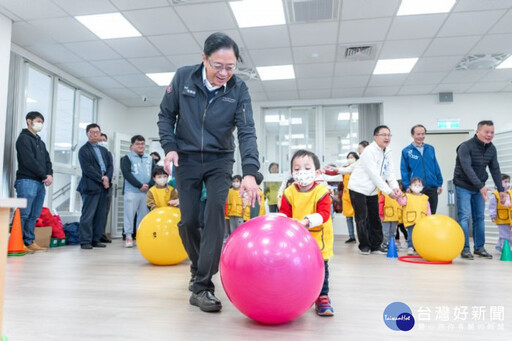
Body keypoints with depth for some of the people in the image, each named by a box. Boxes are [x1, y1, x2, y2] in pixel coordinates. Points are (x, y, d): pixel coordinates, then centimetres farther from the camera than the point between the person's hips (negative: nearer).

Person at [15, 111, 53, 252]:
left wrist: (50, 175, -3)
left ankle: (30, 242, 11)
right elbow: (29, 161, -12)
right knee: (23, 214, -8)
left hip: (40, 182, 8)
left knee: (34, 215, 7)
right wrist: (44, 175, -10)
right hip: (27, 181, -7)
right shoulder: (23, 138, -1)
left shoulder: (40, 142, 23)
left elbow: (47, 160, 17)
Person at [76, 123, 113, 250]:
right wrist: (101, 179, -12)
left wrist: (107, 178, -7)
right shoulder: (83, 150, 2)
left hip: (103, 187, 6)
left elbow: (110, 166, 12)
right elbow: (87, 168, -10)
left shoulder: (104, 150, 21)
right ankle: (85, 241, 0)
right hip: (90, 186, -6)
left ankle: (96, 239, 13)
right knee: (88, 215, -5)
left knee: (101, 215, 6)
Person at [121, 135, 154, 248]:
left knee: (144, 215, 5)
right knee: (130, 214, -3)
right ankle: (128, 236, 3)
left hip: (147, 191, 3)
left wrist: (149, 185, -10)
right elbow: (126, 173, -7)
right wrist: (140, 185, -13)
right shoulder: (127, 158, 5)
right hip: (132, 191, -3)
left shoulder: (150, 159, 16)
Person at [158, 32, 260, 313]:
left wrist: (250, 172, -32)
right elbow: (166, 115, 2)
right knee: (188, 220, 1)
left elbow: (247, 131, -19)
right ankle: (199, 267, 29)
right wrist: (169, 146, -12)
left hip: (220, 160, 0)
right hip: (186, 159, 1)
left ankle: (202, 287, -8)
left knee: (215, 214, -15)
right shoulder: (183, 77, -10)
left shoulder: (239, 88, -12)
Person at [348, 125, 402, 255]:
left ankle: (376, 246, 19)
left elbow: (390, 173, 0)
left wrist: (395, 187, -18)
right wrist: (388, 191, -25)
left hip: (372, 190, 8)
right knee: (362, 218, -3)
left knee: (375, 219, 9)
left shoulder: (387, 153, 7)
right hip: (358, 188, -8)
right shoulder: (369, 151, -19)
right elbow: (374, 175, -24)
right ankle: (364, 246, 10)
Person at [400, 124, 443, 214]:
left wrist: (439, 184, 8)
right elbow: (404, 171, -4)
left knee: (432, 214, 11)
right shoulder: (406, 151, -3)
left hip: (432, 188, 4)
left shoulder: (430, 149, 9)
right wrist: (407, 186, -9)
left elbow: (436, 167, 11)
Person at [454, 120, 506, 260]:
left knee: (479, 217, 8)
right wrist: (480, 186, -31)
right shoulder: (465, 147, -17)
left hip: (479, 187, 6)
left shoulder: (491, 149, 4)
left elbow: (495, 170, 6)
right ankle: (464, 248, -3)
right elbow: (467, 168, -25)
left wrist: (501, 189, 0)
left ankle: (479, 247, 16)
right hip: (463, 186, -6)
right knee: (465, 216, -9)